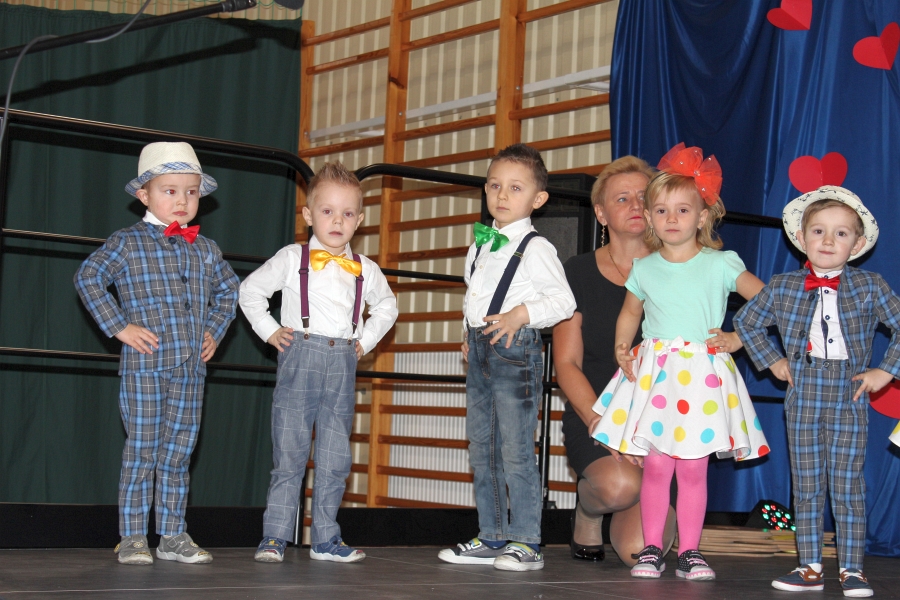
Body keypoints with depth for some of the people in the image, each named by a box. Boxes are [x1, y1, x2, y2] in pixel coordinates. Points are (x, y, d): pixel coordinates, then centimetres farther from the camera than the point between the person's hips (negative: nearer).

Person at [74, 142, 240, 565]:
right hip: (144, 365, -5)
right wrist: (118, 326, -11)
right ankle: (132, 537, 3)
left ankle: (173, 535, 15)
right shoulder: (127, 243, -2)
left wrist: (215, 330, 15)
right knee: (142, 449, -3)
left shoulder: (206, 250, 13)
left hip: (191, 367, 5)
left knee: (179, 450, 8)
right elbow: (87, 278, -7)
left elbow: (228, 290, 28)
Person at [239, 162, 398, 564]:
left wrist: (365, 340, 15)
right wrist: (269, 331, 1)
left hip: (343, 365, 3)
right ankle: (274, 537, 4)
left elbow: (386, 306, 27)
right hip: (299, 360, -3)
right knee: (289, 453, -2)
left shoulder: (365, 270, 10)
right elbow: (250, 290, 9)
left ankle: (325, 539, 14)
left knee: (335, 459, 6)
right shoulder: (292, 259, 2)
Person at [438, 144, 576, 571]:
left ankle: (524, 542, -1)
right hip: (480, 353, 8)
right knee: (481, 451, 11)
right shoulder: (480, 247, 16)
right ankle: (492, 538, 19)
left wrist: (521, 315, -21)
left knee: (516, 452, -8)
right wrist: (470, 335, 15)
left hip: (516, 350, -8)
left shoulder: (536, 248, -7)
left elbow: (563, 299, -11)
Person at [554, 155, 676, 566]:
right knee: (618, 483, -36)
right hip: (593, 415, 0)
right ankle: (587, 509, 4)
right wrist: (598, 421, -16)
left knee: (638, 550, -18)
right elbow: (566, 363, -1)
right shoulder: (578, 273, 4)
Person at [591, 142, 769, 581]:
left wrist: (738, 338, -2)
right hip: (653, 376, 2)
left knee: (693, 469, 1)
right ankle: (651, 549, 8)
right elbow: (629, 314, 22)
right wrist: (621, 348, 7)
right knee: (655, 466, -1)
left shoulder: (720, 265, -1)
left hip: (702, 376, -1)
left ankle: (689, 551, 10)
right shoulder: (644, 269, 8)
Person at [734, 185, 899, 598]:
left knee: (848, 486, 0)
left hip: (849, 397, -1)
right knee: (806, 486, 5)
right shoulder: (783, 287, 2)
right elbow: (746, 321, 15)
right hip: (802, 397, 2)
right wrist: (771, 361, 9)